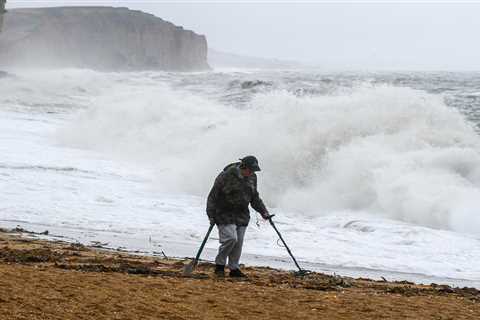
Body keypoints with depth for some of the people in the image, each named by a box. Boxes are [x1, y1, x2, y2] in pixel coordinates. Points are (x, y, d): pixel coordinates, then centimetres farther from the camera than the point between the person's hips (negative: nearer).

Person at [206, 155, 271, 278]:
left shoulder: (252, 178, 6)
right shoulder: (226, 176, -14)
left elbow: (255, 198, 20)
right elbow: (213, 196, -10)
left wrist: (263, 211, 11)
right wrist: (211, 215, -12)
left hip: (242, 215, 6)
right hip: (225, 214, -6)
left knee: (238, 242, 4)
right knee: (231, 238, -18)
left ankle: (234, 268, 15)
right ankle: (219, 264, -1)